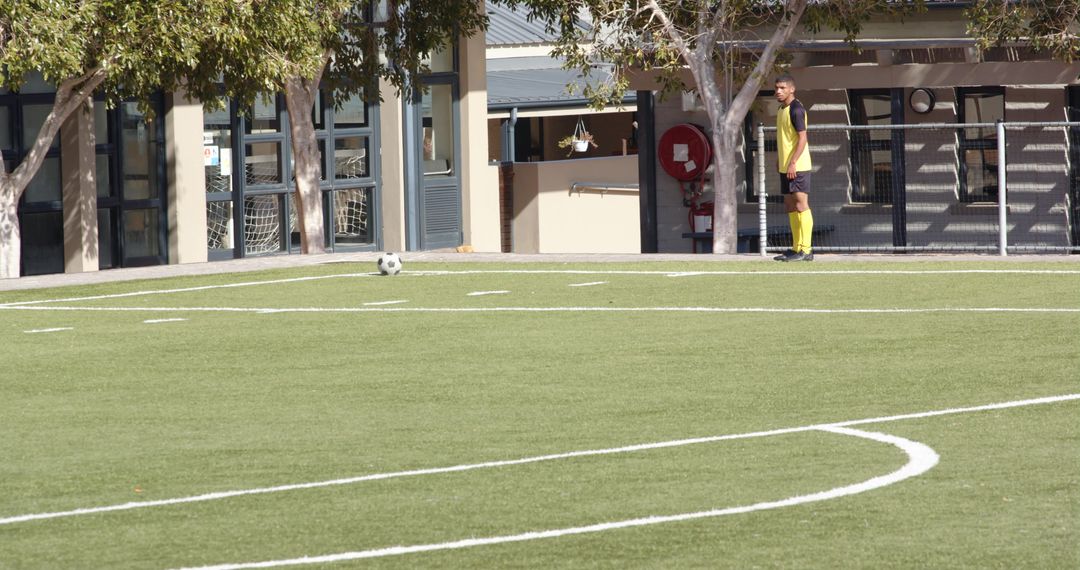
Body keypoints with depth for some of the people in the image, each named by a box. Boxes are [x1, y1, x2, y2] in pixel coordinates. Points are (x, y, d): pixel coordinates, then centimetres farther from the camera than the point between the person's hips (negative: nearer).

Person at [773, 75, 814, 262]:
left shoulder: (796, 109, -13)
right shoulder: (782, 110, 17)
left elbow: (802, 138, -18)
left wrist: (792, 163, -23)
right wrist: (781, 161, 23)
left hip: (797, 167, -10)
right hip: (786, 167, 10)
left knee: (801, 204, -10)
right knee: (790, 207, 11)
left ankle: (805, 250, -11)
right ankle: (796, 248, 15)